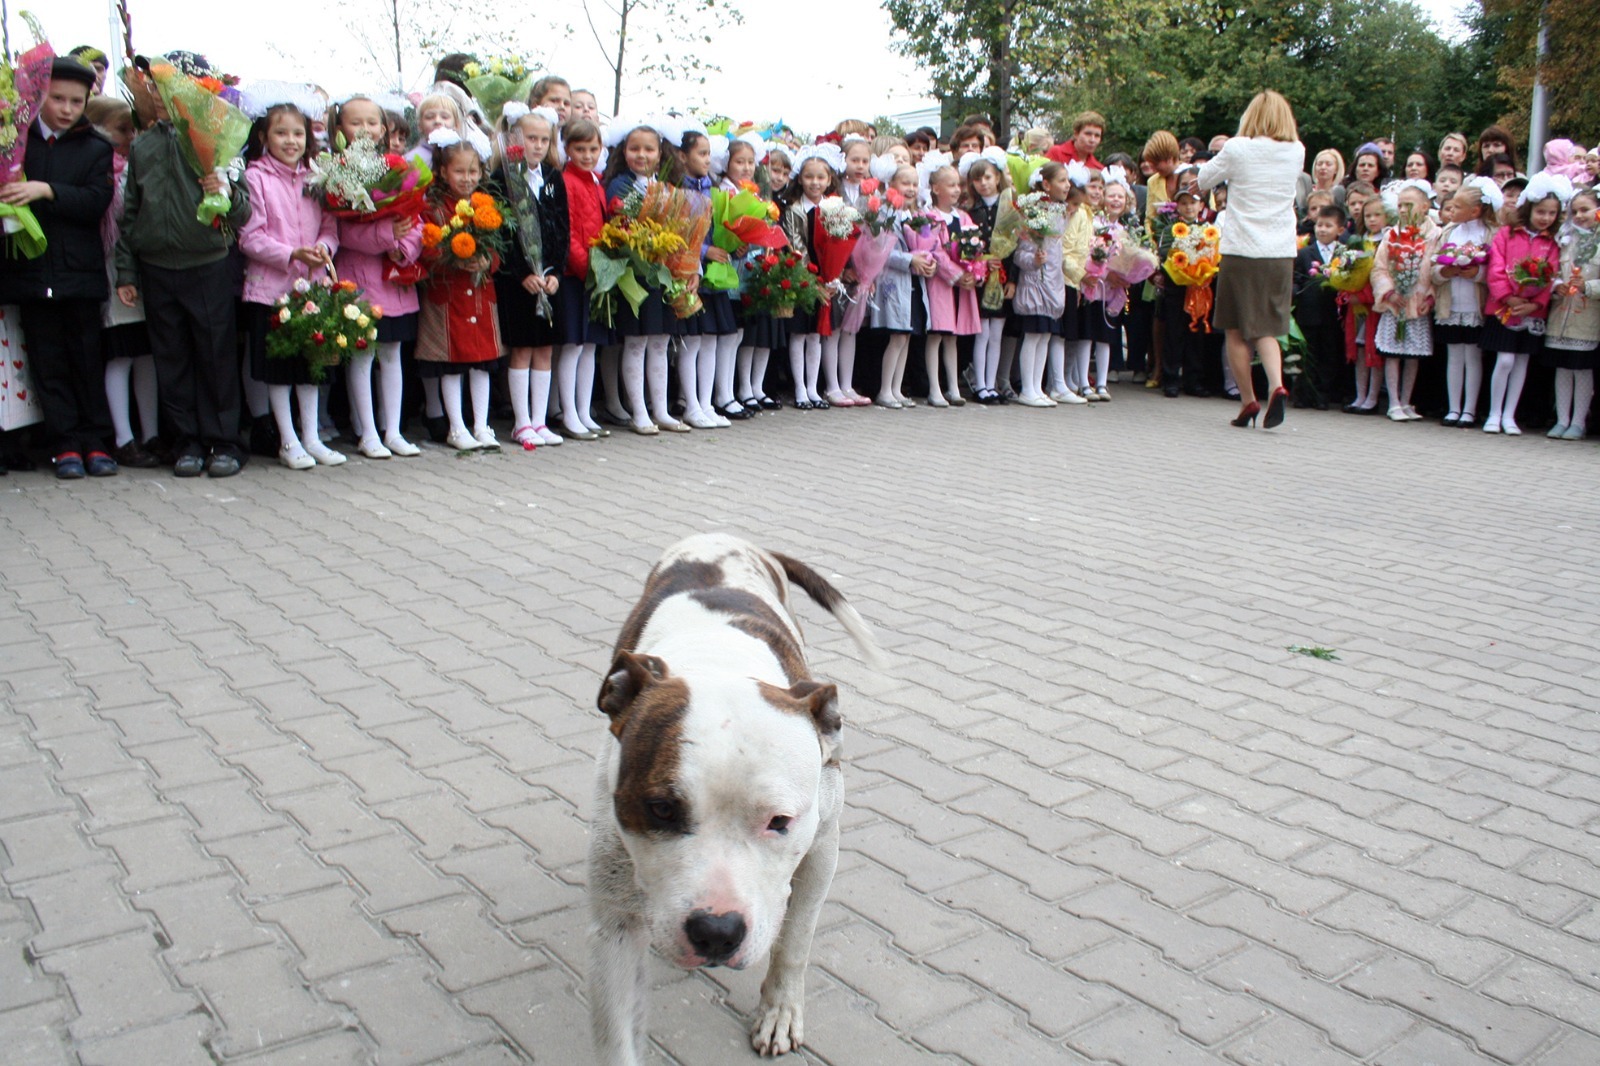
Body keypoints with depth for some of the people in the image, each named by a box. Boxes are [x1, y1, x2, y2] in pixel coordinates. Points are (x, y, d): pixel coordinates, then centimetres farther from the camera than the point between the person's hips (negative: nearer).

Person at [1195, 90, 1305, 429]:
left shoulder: (1237, 149, -6)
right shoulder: (1297, 152, 5)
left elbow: (1203, 179, 7)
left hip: (1241, 251, -3)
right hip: (1282, 253, 3)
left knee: (1237, 331, 9)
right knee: (1266, 330, 10)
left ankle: (1248, 401, 9)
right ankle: (1277, 385, -13)